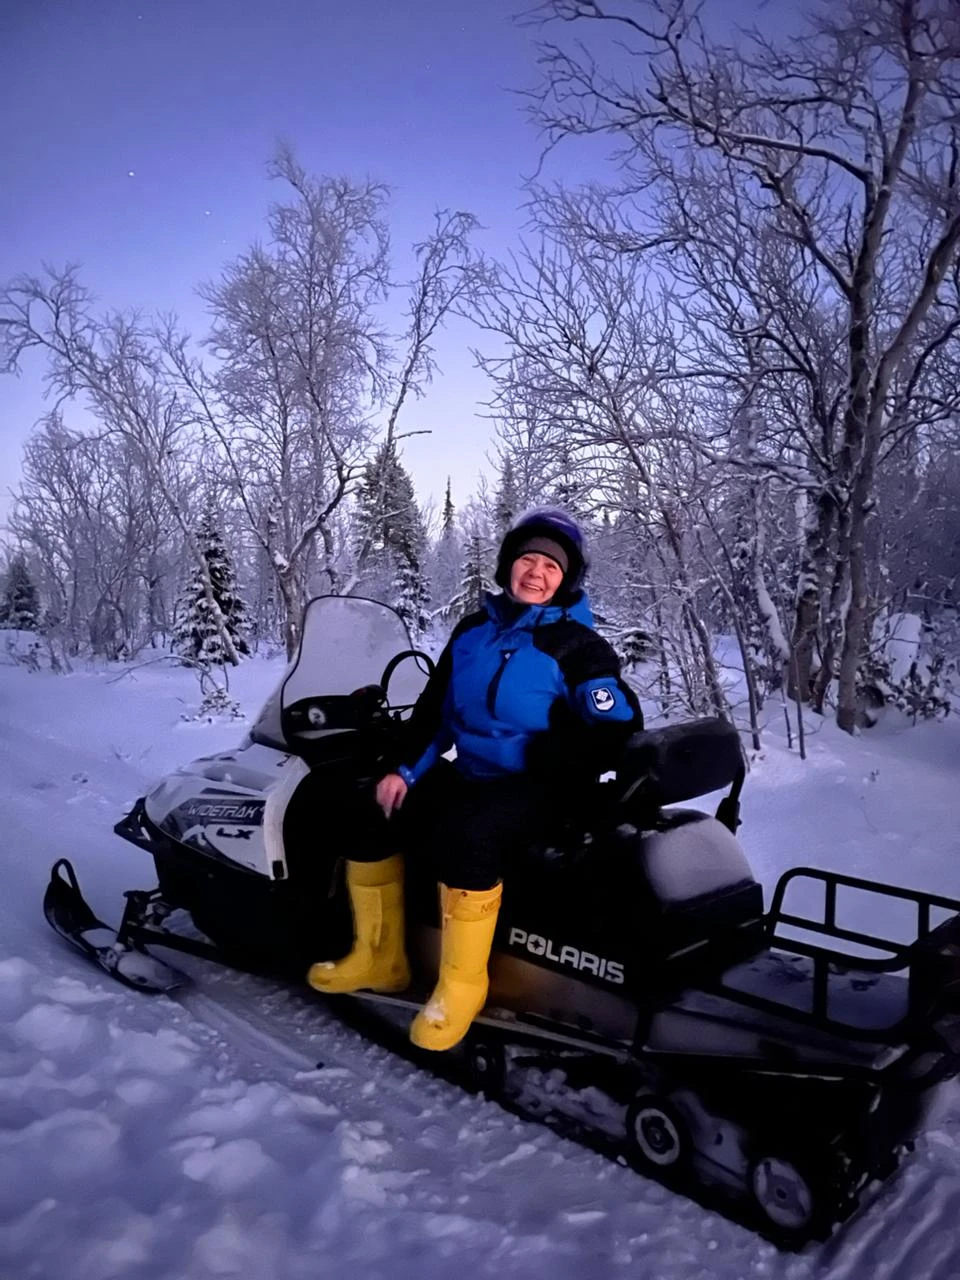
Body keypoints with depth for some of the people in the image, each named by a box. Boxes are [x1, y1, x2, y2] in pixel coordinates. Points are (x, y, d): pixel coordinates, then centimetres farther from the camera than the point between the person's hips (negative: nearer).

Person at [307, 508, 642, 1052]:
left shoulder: (577, 646, -9)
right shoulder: (475, 629, 7)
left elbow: (618, 731, -15)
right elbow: (434, 707, 12)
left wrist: (534, 754, -20)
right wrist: (406, 768, 1)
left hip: (542, 788, -7)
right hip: (469, 776, 7)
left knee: (465, 832, -35)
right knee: (371, 807, -1)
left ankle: (462, 983, -15)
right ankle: (379, 958, 12)